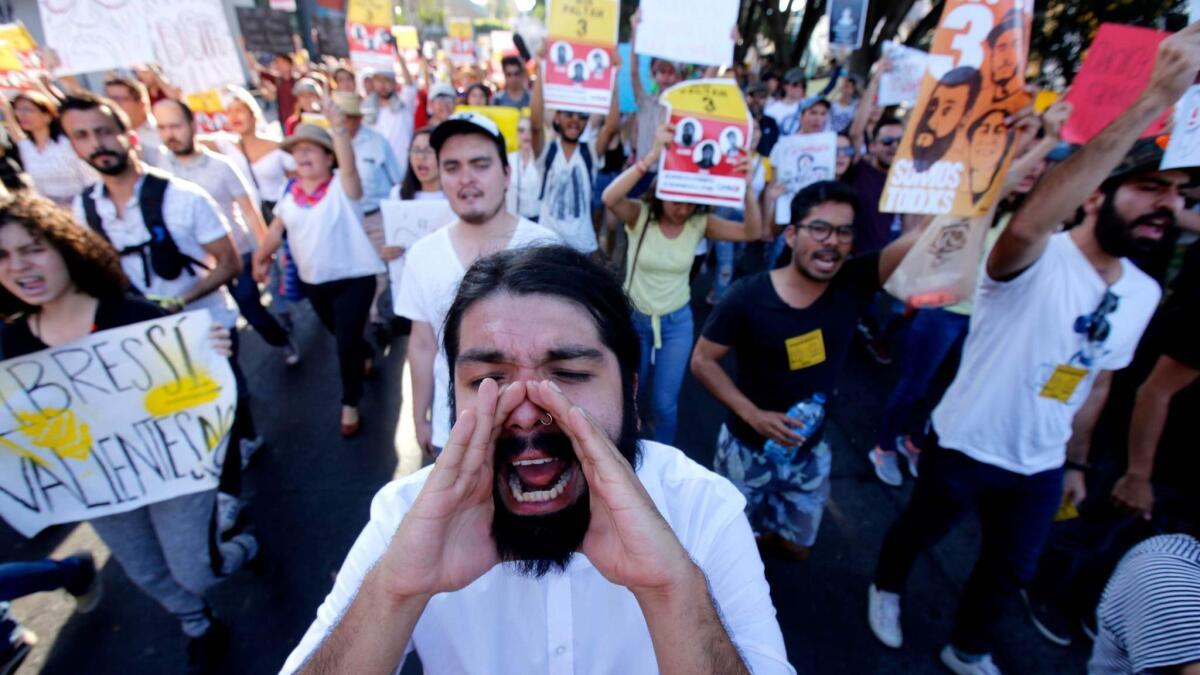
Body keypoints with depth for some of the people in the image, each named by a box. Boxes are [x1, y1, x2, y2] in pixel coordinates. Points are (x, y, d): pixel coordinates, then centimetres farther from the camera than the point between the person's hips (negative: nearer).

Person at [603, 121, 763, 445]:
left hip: (676, 322, 1)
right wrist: (654, 155, -47)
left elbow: (752, 232, -18)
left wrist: (747, 190, -36)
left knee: (664, 403, 9)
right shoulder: (640, 215, -16)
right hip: (633, 318, -1)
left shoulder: (699, 223, -9)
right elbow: (610, 198, -37)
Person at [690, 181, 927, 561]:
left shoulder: (854, 282, -15)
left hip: (810, 451, 3)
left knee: (797, 546, 25)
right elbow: (702, 361, -16)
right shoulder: (748, 297, -23)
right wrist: (753, 414, -24)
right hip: (748, 447, -3)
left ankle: (762, 532, 57)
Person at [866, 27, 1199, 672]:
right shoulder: (1035, 259, -23)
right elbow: (1027, 221, -49)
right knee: (917, 531, 19)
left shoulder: (1143, 293, 0)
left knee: (1010, 568, 24)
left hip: (1040, 466, 7)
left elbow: (1097, 381, 11)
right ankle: (886, 589, 52)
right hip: (963, 447, -6)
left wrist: (1076, 460, 16)